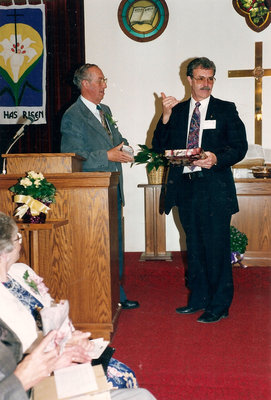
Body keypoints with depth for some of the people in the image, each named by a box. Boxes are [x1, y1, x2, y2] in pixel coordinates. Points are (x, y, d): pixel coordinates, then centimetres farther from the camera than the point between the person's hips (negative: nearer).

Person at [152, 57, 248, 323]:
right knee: (194, 247, 14)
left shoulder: (226, 110, 5)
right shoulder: (176, 111, 13)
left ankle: (219, 305, 11)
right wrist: (166, 116, -6)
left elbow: (239, 147, -2)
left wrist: (216, 158, -21)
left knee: (216, 248, -2)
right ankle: (199, 298, 28)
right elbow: (159, 147, 6)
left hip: (214, 189, -4)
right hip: (185, 188, 4)